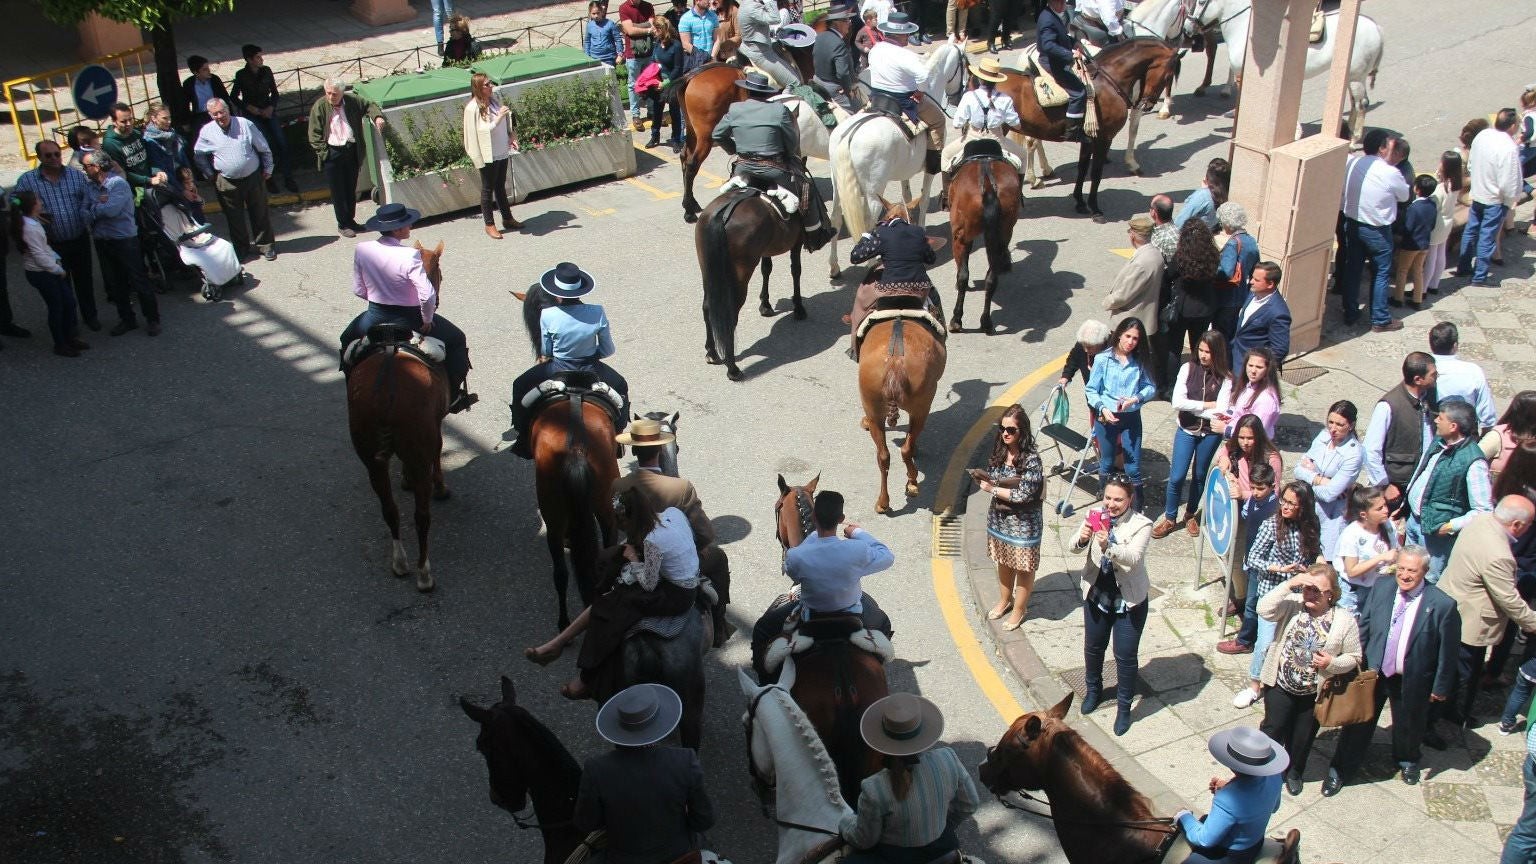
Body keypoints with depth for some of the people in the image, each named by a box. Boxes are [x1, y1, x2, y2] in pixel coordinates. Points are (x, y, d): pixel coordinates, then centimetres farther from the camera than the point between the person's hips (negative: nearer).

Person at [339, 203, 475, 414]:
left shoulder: (361, 250, -10)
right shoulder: (410, 256, -25)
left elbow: (358, 290, 2)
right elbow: (427, 296, -30)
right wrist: (427, 321, -13)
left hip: (374, 319, 4)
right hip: (408, 321, -4)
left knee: (347, 340, 38)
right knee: (456, 340, 18)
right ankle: (453, 398, 23)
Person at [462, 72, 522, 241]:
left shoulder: (496, 99, 4)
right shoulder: (473, 108, -19)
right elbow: (482, 130, -23)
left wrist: (511, 136, 7)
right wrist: (499, 117, -29)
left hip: (502, 151, 7)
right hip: (488, 156, -7)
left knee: (500, 187, 20)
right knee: (488, 189, 5)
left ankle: (507, 218, 32)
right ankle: (489, 225, 14)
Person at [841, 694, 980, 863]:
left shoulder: (874, 789, -33)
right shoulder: (947, 759, -24)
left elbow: (864, 840, -15)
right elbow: (969, 803, -5)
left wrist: (846, 822, 7)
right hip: (938, 848, 4)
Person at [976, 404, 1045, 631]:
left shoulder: (1031, 459, -22)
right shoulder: (999, 452, -2)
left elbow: (1024, 495, -25)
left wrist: (993, 490, -19)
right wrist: (984, 480, -13)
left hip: (1023, 522, -6)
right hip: (999, 518, 6)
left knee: (1023, 568, 11)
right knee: (1003, 562, 23)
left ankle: (1019, 609, 30)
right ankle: (1004, 600, 44)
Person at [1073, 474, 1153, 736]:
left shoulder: (1141, 525, -18)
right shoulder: (1095, 516, -8)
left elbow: (1133, 558, -31)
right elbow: (1074, 548, -13)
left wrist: (1108, 546, -48)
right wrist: (1082, 539, -36)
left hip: (1129, 600, -4)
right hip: (1096, 594, 4)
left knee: (1125, 655, 5)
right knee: (1093, 647, 22)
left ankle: (1124, 707, 24)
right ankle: (1093, 690, 48)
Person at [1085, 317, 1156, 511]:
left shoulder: (1140, 361, -2)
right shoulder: (1103, 359, -9)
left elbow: (1151, 387, -1)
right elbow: (1092, 390, -5)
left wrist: (1135, 398, -18)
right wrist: (1102, 409, -18)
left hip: (1132, 418, 1)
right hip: (1106, 417, -1)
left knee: (1133, 468, 1)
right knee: (1106, 464, 16)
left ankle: (1138, 510, 11)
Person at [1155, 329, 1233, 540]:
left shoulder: (1225, 378, -11)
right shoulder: (1188, 369, -8)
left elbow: (1219, 413, -19)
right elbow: (1177, 402, -17)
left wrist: (1191, 407, -15)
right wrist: (1206, 405, -16)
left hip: (1210, 433, 0)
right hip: (1186, 430, 0)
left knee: (1199, 476, 15)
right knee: (1177, 477, 0)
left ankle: (1191, 515, 36)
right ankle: (1169, 519, 17)